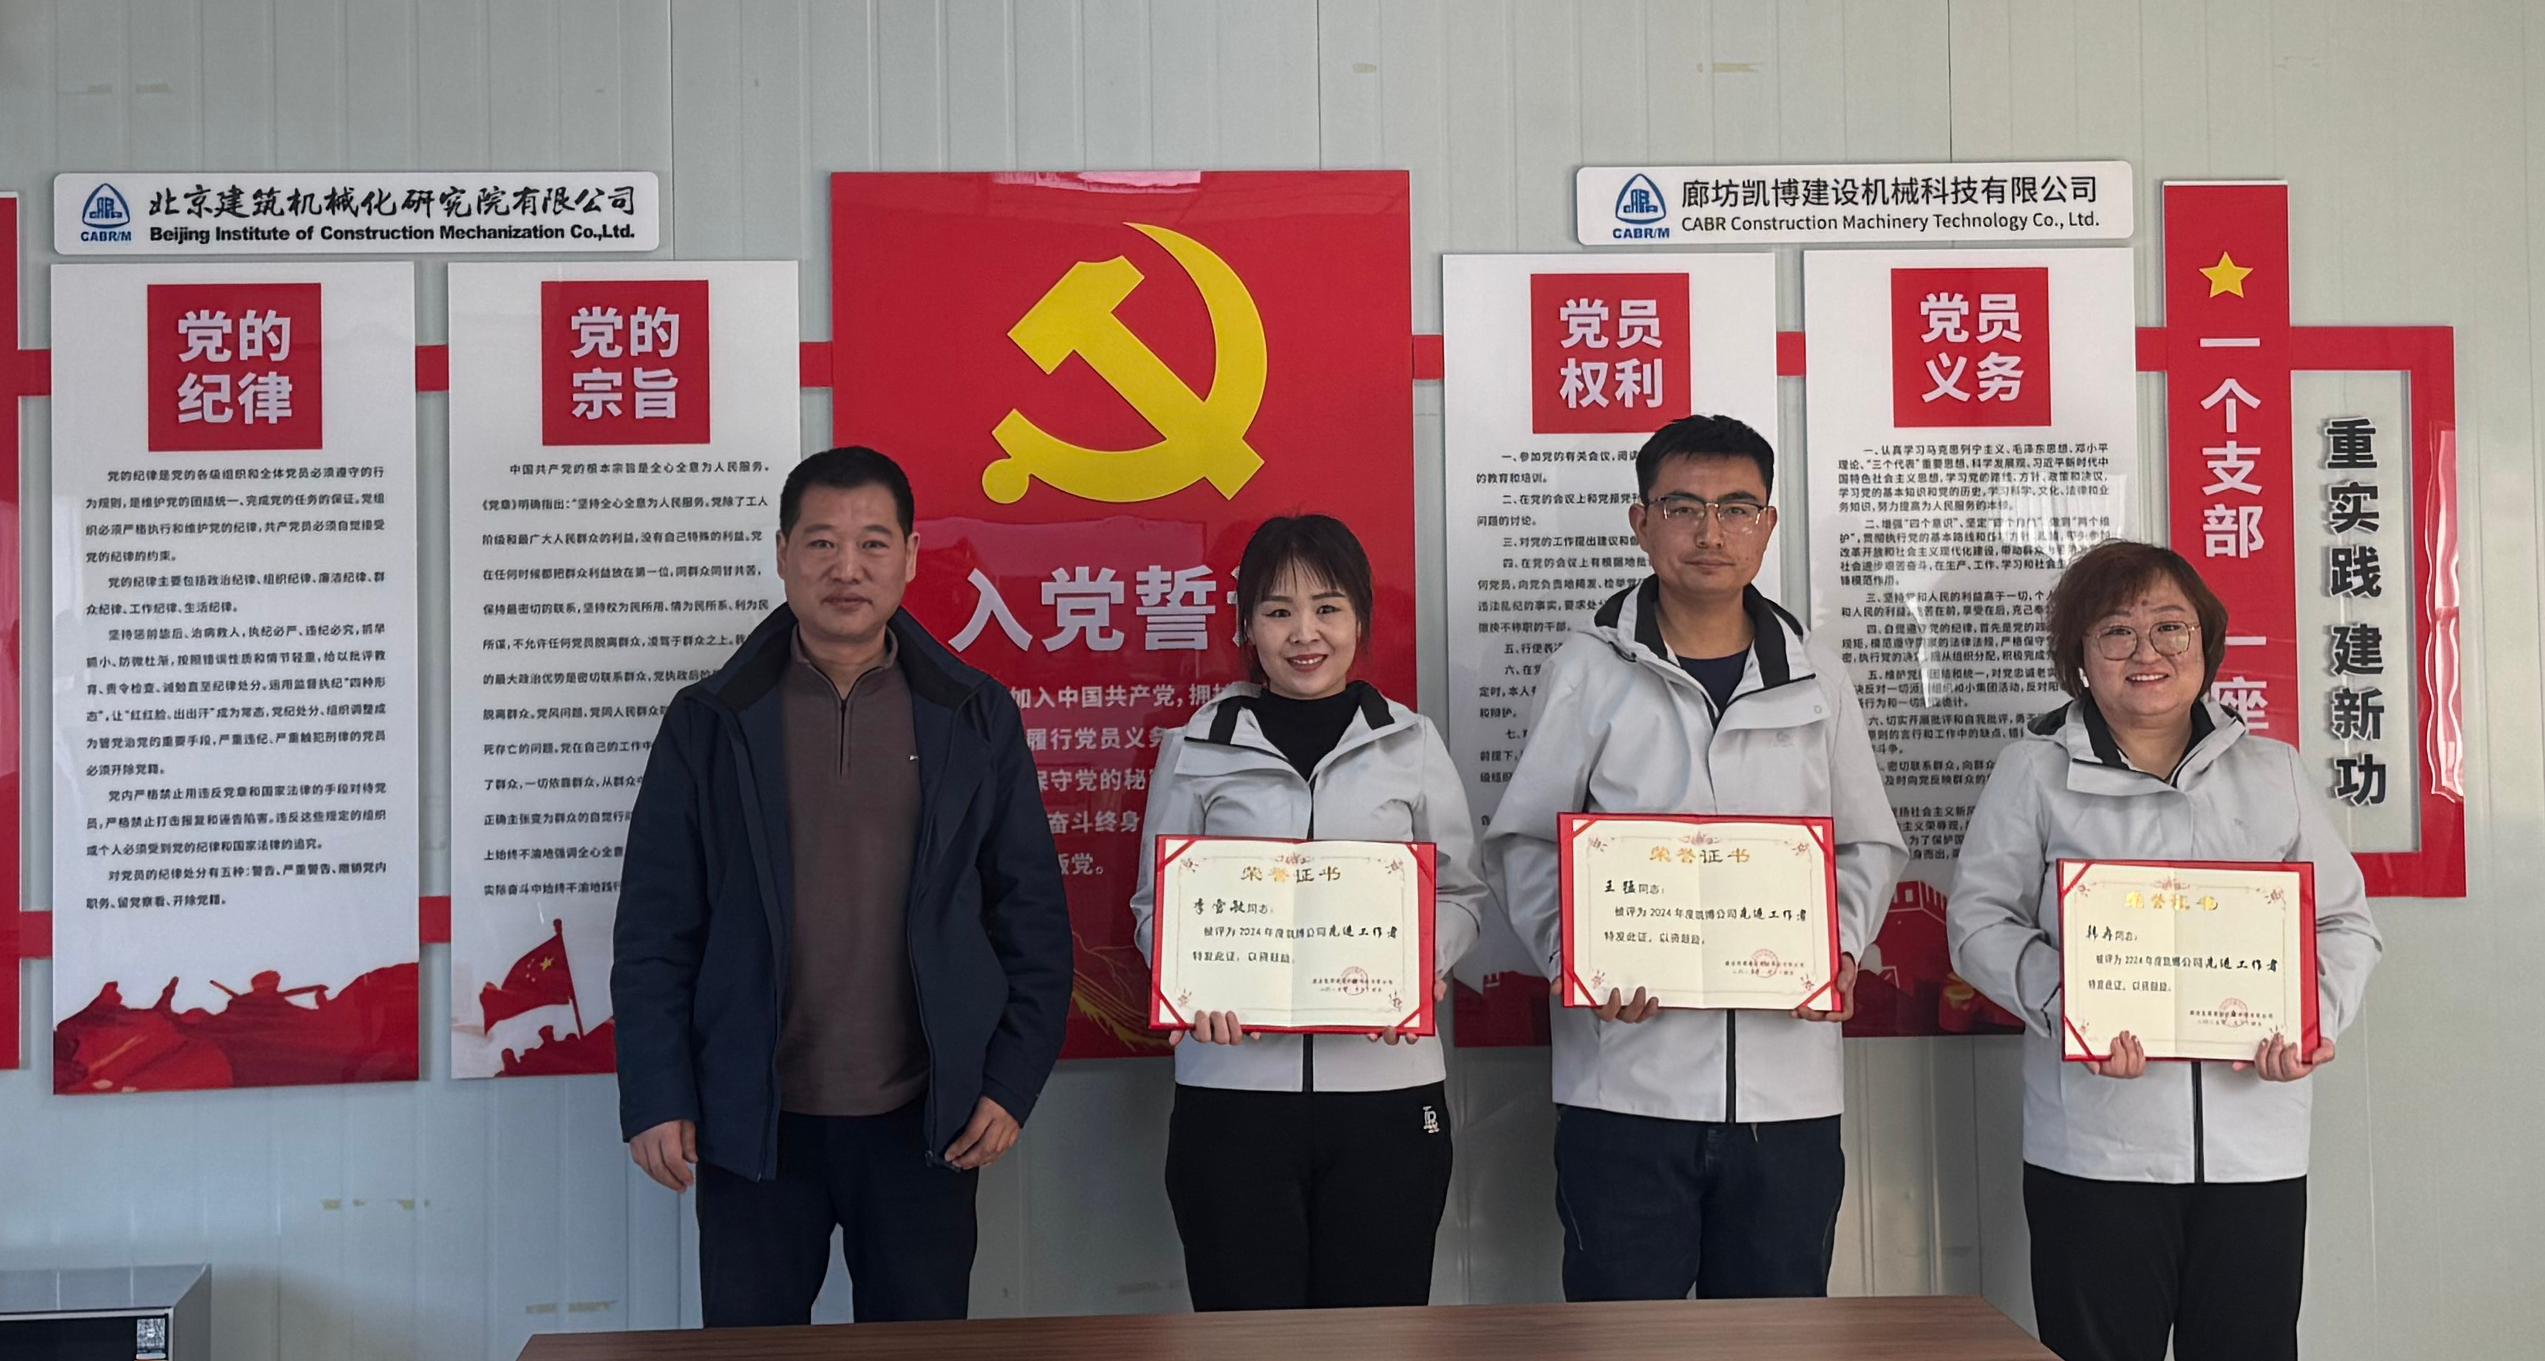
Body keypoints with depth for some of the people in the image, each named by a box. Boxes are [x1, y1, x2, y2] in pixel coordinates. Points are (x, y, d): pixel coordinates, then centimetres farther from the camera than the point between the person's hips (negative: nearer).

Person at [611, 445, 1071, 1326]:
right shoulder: (711, 722, 1)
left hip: (923, 1122, 1)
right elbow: (655, 931, 1)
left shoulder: (977, 718, 2)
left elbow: (1032, 916, 3)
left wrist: (1013, 1082, -2)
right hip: (753, 1122, 0)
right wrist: (656, 1100, -4)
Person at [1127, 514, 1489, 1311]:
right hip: (1234, 1092, 0)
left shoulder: (1411, 744, 6)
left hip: (1386, 1090, 1)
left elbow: (1461, 893, 10)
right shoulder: (1195, 751, 4)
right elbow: (1155, 904, 9)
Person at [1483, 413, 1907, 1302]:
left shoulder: (1814, 679, 9)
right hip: (1625, 1078, -2)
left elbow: (1872, 844, 15)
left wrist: (1842, 940, -4)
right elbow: (1523, 842, 3)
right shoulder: (1590, 671, 1)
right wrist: (1570, 951, -14)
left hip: (1788, 1085, 3)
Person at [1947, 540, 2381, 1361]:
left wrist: (2315, 1015, -7)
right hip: (2094, 1146, -2)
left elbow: (2345, 921, 13)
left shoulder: (2273, 772, 13)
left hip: (2256, 1145, 3)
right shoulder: (2034, 772, 4)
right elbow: (1981, 922, 0)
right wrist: (2064, 1005, -17)